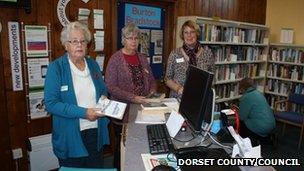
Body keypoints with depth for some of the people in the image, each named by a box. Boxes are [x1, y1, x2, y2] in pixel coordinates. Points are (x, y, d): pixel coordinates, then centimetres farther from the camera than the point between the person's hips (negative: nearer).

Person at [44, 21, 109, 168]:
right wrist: (83, 112, -24)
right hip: (70, 137, -4)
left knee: (96, 167, 20)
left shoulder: (93, 64, 5)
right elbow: (51, 103, -18)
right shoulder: (56, 68, -10)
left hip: (96, 133, 5)